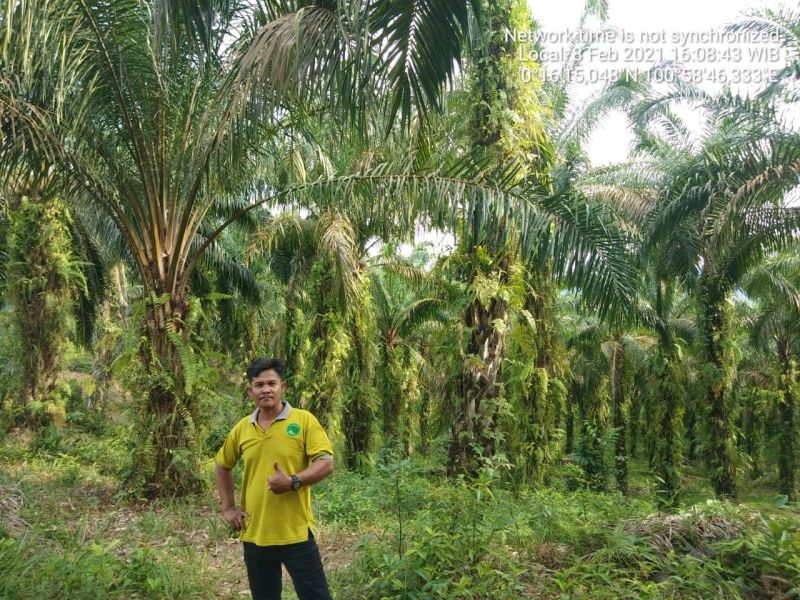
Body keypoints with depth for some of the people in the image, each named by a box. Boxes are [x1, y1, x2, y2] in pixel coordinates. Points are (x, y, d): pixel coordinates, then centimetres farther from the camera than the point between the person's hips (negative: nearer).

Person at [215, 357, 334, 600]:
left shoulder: (304, 420, -7)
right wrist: (228, 508, 14)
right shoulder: (241, 428, 5)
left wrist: (293, 482, -26)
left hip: (295, 533, -4)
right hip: (254, 534, 4)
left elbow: (326, 463, -12)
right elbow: (223, 467, 21)